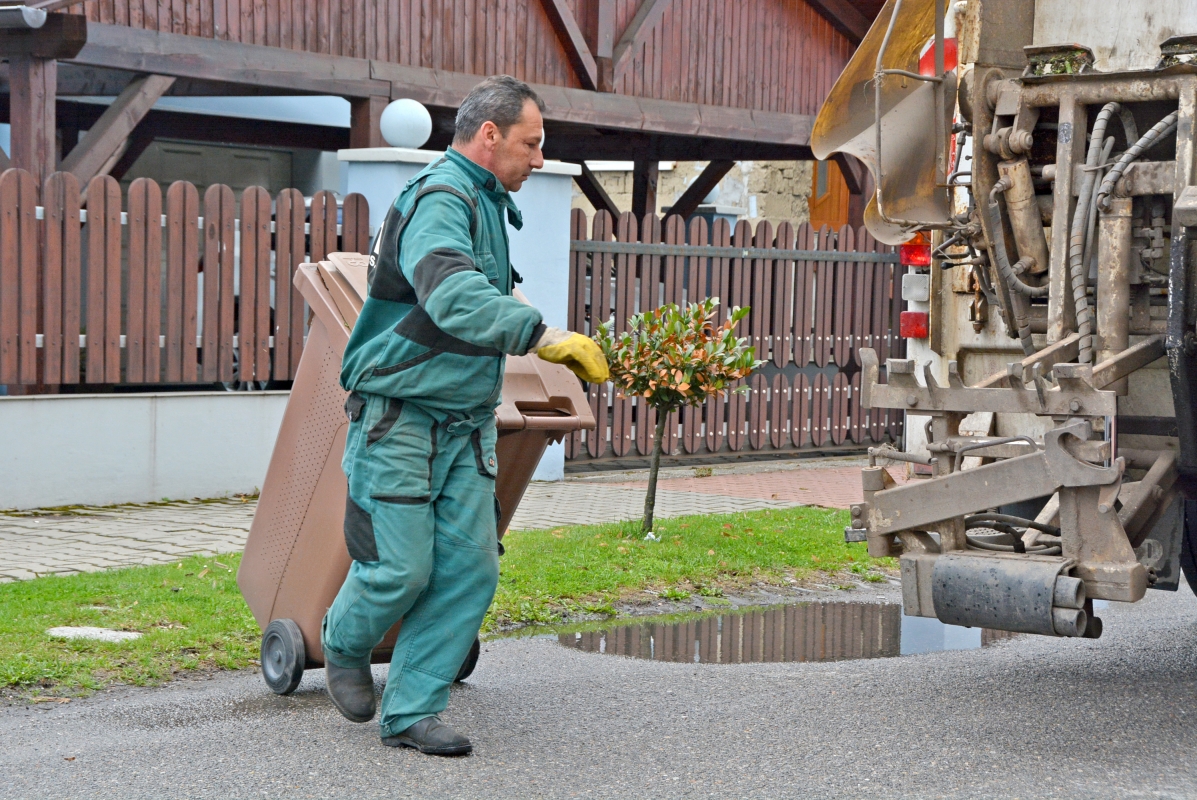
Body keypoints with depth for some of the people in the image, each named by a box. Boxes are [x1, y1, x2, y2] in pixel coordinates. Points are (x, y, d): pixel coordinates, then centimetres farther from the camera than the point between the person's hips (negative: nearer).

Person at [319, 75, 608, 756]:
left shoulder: (487, 203, 16)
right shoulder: (439, 200, -16)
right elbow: (454, 300, -34)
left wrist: (551, 343, 17)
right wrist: (542, 334, -41)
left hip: (467, 422, 9)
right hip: (400, 418, -9)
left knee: (468, 568, 0)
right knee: (401, 568, -6)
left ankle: (412, 711, 9)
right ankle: (346, 645, 25)